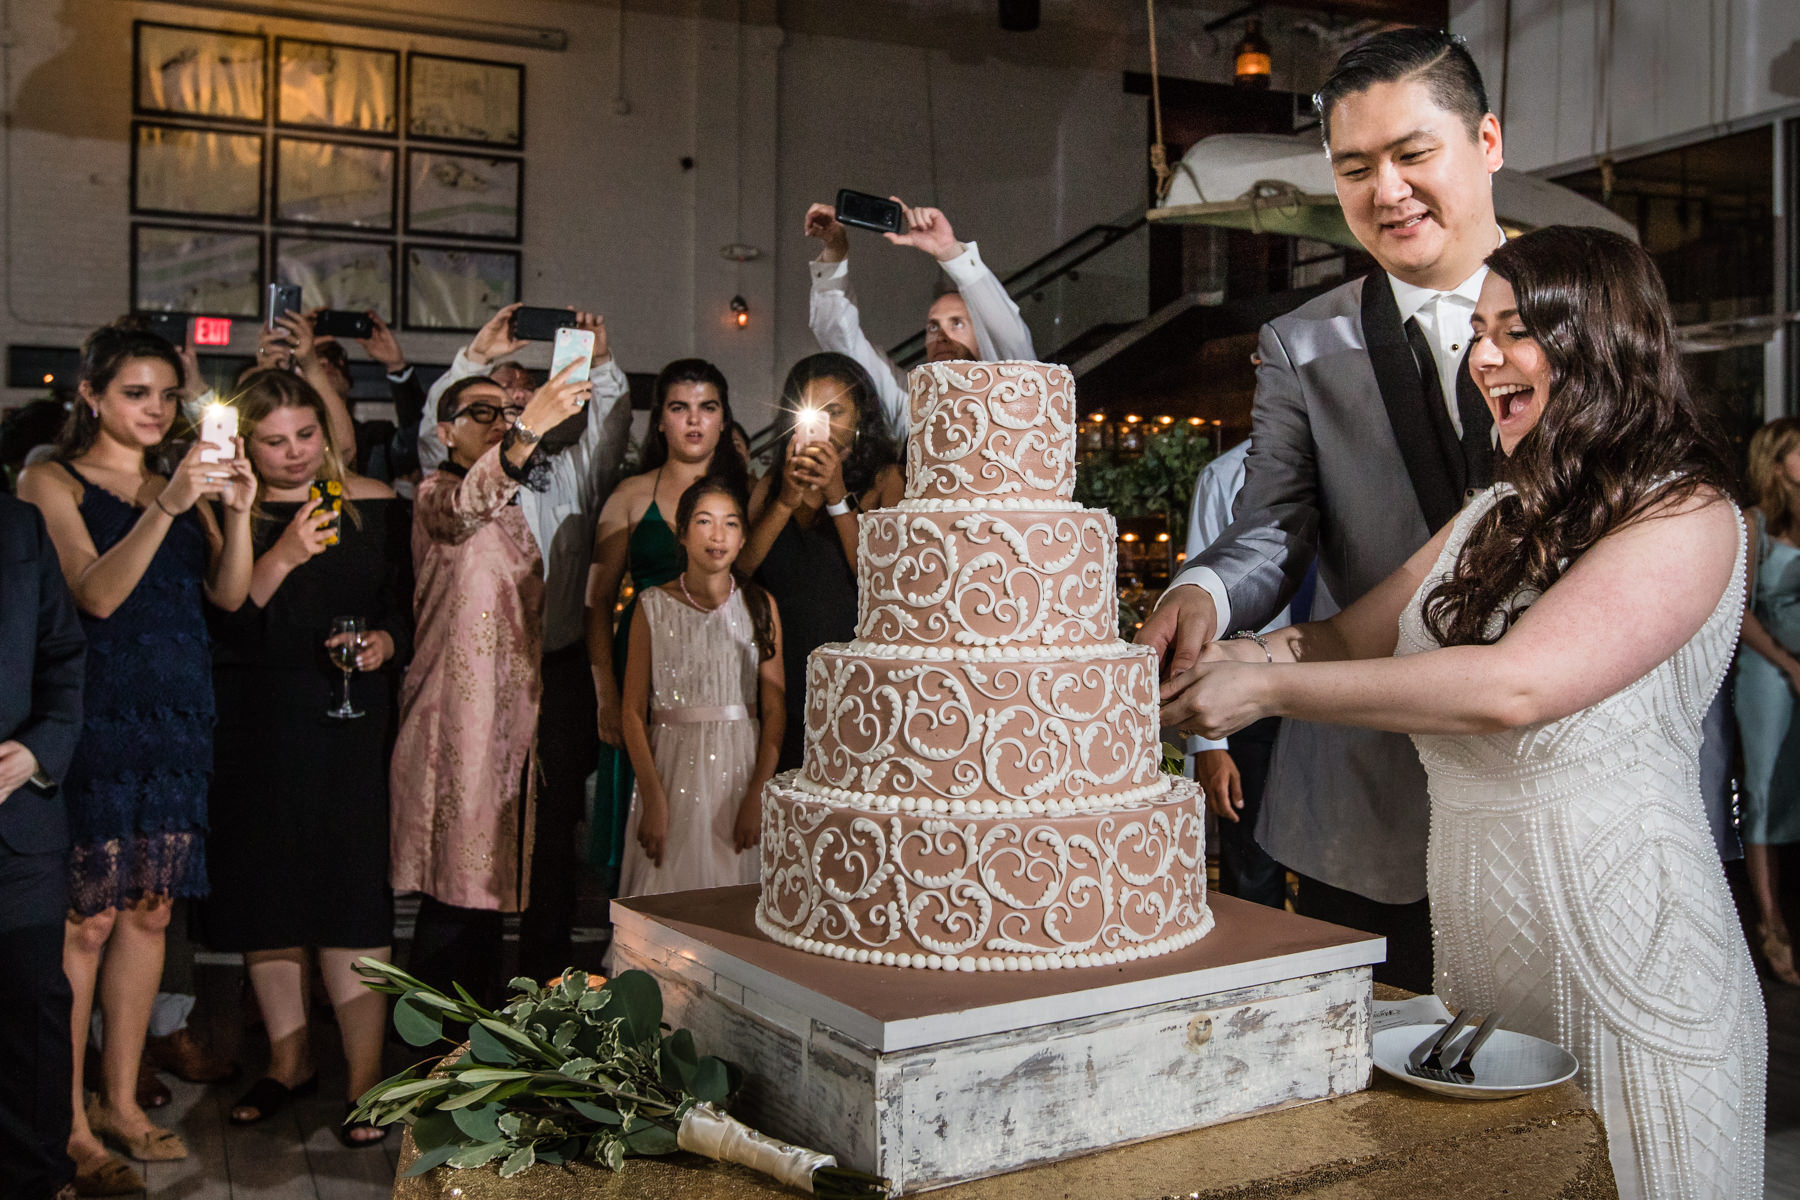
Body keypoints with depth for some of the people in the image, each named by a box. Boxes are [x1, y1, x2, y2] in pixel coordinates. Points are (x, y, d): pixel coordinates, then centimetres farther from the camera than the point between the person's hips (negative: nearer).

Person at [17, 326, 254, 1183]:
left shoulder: (184, 485, 15)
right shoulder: (51, 482, 0)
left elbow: (229, 595, 4)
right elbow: (95, 594, -14)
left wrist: (237, 511, -12)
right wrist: (166, 508, -24)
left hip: (176, 721, 5)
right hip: (97, 717, -5)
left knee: (148, 911, 9)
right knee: (85, 917, -4)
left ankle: (120, 1102, 20)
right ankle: (68, 1120, 7)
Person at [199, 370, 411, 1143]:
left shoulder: (374, 506, 4)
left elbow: (408, 607, 9)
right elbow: (220, 630, -9)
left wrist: (387, 641, -11)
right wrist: (281, 560, -20)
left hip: (347, 723, -1)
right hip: (253, 726, 1)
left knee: (350, 891, -7)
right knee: (264, 892, 9)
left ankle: (365, 1077, 2)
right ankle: (289, 1059, 26)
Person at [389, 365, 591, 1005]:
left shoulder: (514, 505, 21)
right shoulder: (435, 494, -5)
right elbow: (464, 507, -32)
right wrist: (528, 431, -46)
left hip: (514, 721, 8)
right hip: (457, 722, -8)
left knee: (487, 882, 12)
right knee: (455, 887, -9)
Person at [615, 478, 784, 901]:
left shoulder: (760, 606, 4)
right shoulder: (654, 606, 1)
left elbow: (775, 710, 1)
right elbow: (633, 711, -1)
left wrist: (757, 795, -7)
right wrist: (653, 798, -9)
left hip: (741, 767, 1)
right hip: (672, 767, -1)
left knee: (733, 886, 3)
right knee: (668, 889, 1)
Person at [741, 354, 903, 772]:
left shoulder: (884, 479, 4)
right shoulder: (772, 486, 15)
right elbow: (736, 570, 2)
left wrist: (838, 496, -11)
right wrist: (786, 502, -7)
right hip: (781, 683, 3)